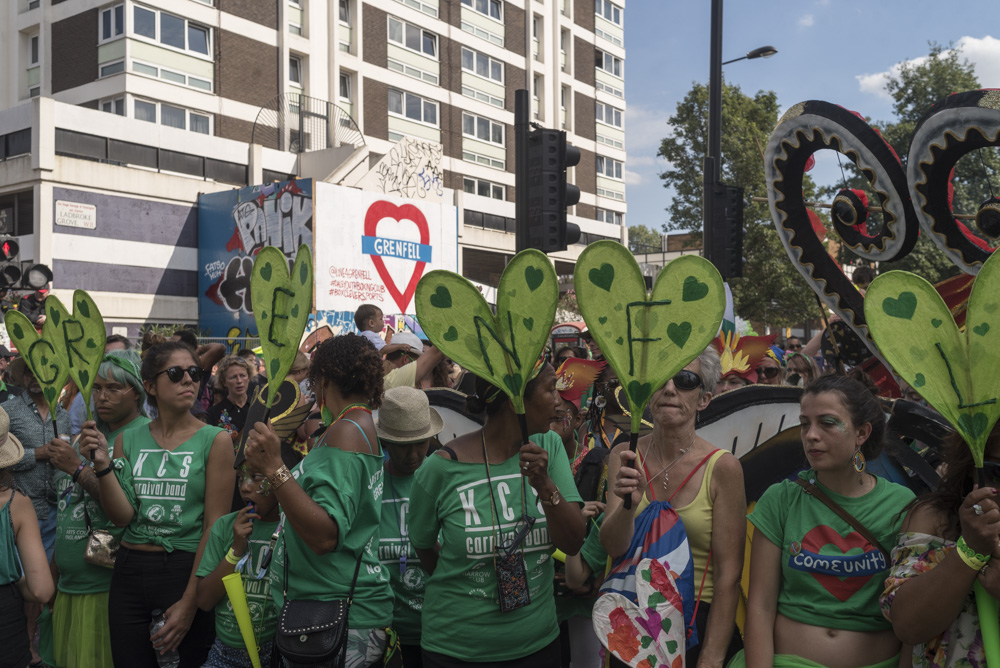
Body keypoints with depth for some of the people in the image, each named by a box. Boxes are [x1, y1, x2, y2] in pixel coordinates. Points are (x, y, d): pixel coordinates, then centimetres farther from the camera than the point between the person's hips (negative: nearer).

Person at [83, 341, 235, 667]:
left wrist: (190, 602, -13)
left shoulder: (215, 440, -7)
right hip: (130, 570, 3)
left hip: (186, 568, -3)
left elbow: (215, 526, -9)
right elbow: (121, 516, -2)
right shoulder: (128, 440, 5)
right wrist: (102, 464, -16)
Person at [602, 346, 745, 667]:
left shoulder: (722, 467, -13)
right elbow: (613, 546, -13)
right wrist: (628, 504, -33)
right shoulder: (625, 456, -3)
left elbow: (728, 576, -11)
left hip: (698, 623, -3)